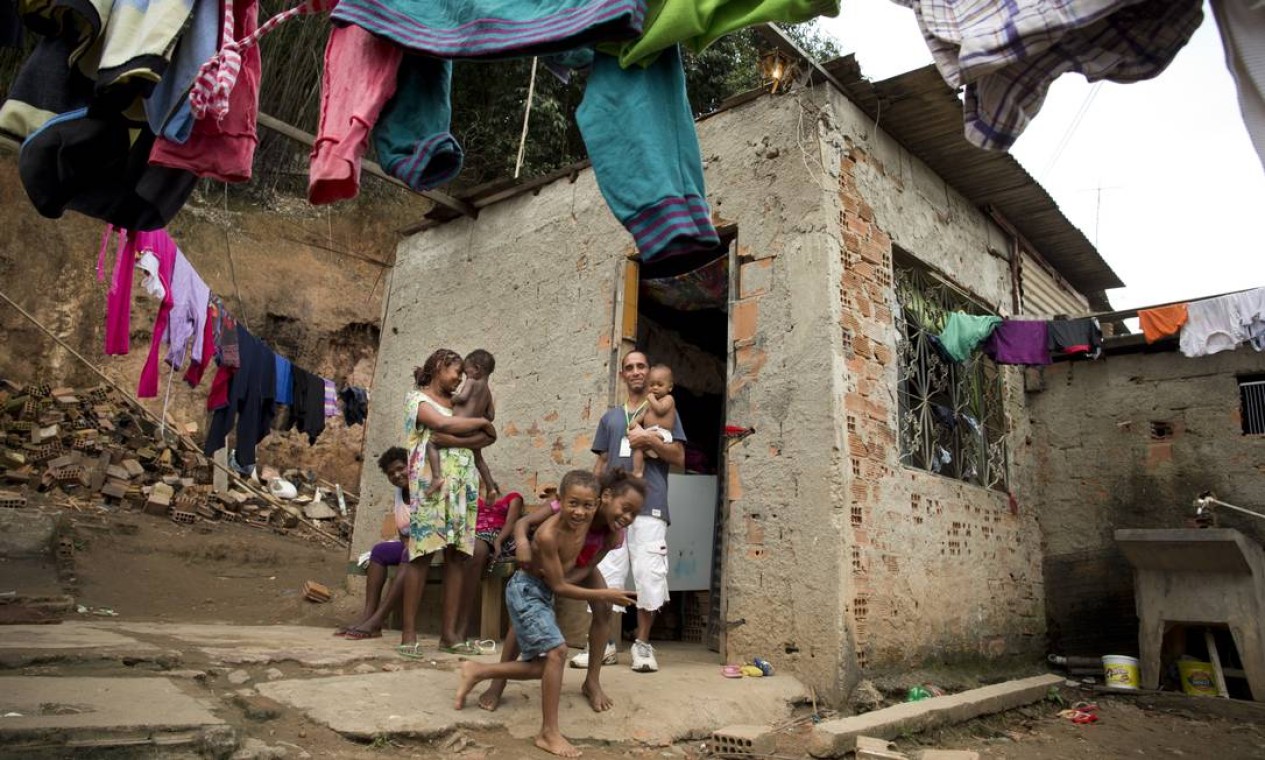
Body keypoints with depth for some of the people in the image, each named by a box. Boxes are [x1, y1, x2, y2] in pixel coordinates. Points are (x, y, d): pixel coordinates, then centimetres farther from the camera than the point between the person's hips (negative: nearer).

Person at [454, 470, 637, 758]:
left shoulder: (588, 519, -13)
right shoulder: (548, 535, -32)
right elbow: (559, 587, -23)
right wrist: (603, 595, -19)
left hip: (543, 592, 8)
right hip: (526, 590, -8)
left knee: (544, 665, 11)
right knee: (557, 650, -21)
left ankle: (477, 672, 26)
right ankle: (549, 733, -8)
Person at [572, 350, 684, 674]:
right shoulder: (610, 417, 21)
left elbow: (679, 457, 5)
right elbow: (601, 463, 18)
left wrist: (650, 439, -10)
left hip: (650, 507, -2)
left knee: (648, 577, -4)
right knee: (604, 575, 0)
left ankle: (642, 644, 10)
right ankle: (604, 644, 11)